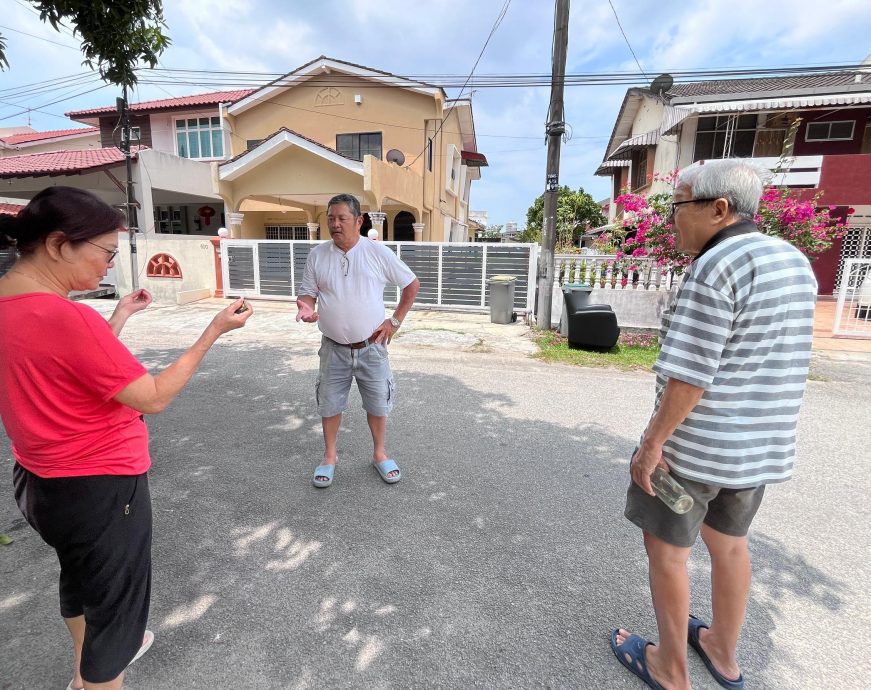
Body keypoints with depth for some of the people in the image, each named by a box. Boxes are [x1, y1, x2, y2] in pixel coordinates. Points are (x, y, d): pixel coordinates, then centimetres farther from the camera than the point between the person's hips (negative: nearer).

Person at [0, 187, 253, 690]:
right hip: (100, 489, -10)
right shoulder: (66, 318, -29)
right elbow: (154, 398, -23)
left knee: (81, 576, 32)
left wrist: (121, 316, 12)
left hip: (40, 481, 10)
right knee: (118, 601, 14)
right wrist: (215, 330, -20)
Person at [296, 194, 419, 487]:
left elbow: (412, 284, 3)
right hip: (334, 349, 1)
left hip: (371, 347, -1)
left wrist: (395, 321, -2)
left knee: (377, 402, 11)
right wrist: (306, 308, -20)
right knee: (330, 403, 12)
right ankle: (329, 455, 35)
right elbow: (307, 293, 5)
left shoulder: (378, 252, -6)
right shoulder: (317, 255, -1)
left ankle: (379, 454, 33)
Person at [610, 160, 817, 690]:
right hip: (761, 442, 9)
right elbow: (774, 360, 13)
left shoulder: (716, 267, -22)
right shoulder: (794, 262, 7)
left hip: (696, 444, -8)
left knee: (666, 549, 11)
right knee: (729, 542, 24)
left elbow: (689, 374, -24)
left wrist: (652, 443, -16)